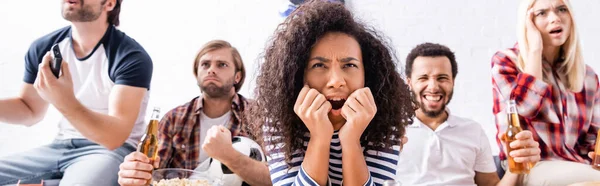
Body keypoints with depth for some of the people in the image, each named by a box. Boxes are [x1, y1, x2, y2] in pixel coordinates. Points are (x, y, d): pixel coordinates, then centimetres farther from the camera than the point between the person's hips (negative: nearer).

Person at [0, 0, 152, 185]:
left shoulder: (132, 58, -16)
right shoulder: (42, 48, 3)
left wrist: (65, 102, -40)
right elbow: (30, 110, 16)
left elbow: (114, 137, -24)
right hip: (61, 146, 6)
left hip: (111, 150, -6)